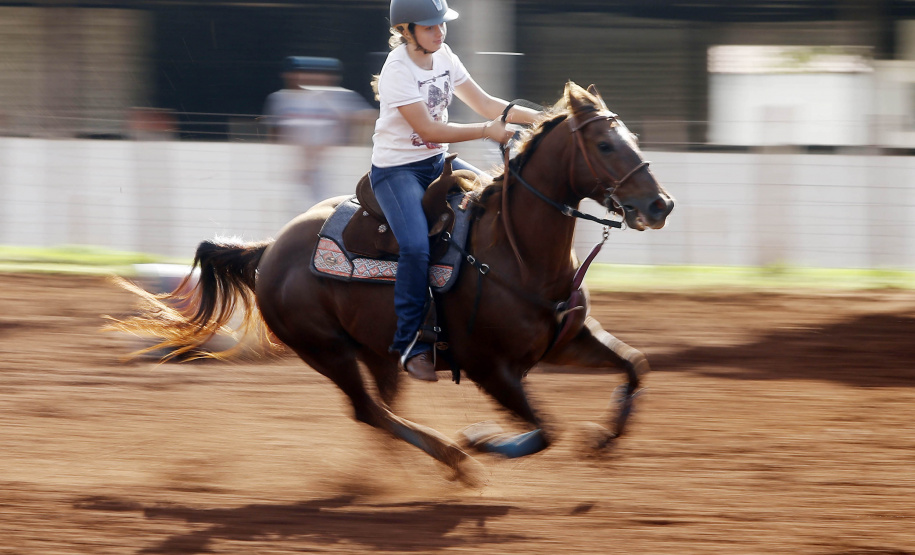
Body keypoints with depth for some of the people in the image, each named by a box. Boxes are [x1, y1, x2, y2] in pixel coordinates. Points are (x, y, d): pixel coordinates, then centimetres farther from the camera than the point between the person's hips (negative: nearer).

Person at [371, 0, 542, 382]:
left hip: (437, 163, 8)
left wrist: (531, 117, -8)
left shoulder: (443, 56, 4)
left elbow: (483, 103, 6)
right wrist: (486, 131, -24)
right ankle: (411, 345, -19)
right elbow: (427, 129, -23)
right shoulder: (398, 71, -19)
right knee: (416, 247, -27)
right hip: (396, 170, -8)